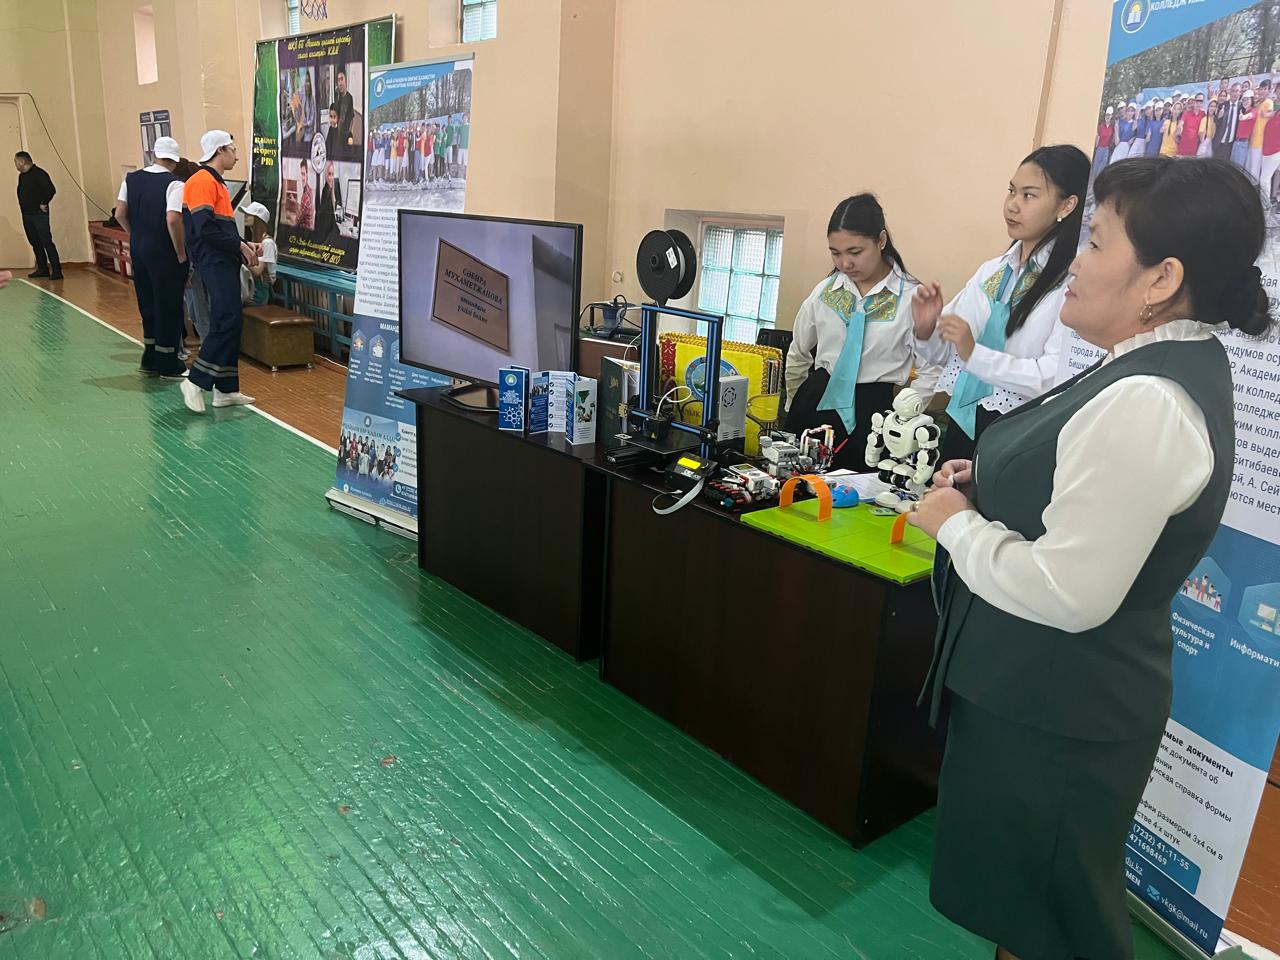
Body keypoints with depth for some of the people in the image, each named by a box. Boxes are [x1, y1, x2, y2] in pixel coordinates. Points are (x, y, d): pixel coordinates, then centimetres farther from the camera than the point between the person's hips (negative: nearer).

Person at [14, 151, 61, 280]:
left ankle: (56, 270, -11)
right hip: (26, 215, 9)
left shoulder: (38, 173, -12)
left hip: (39, 215, -9)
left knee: (47, 242, -11)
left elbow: (51, 189, -21)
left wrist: (44, 203, -16)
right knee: (35, 243, 11)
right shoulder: (21, 176, 15)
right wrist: (23, 206, 15)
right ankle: (42, 268, 17)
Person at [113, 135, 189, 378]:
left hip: (138, 250, 6)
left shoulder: (131, 179, 5)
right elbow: (173, 220, -24)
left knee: (147, 304, 18)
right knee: (169, 307, 4)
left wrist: (136, 235, 17)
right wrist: (181, 254, -15)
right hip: (164, 253, -6)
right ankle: (168, 365, 11)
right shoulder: (174, 184, -14)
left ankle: (150, 359, 28)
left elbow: (120, 214, 4)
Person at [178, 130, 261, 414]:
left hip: (225, 262, 10)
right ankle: (196, 381, -10)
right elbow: (205, 228, -20)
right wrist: (239, 245, -12)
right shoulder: (202, 181, -10)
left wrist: (243, 247, 10)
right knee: (228, 321, -16)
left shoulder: (216, 183, 21)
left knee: (228, 323, 9)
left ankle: (226, 390, 13)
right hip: (214, 262, -10)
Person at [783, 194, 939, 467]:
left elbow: (931, 371, 0)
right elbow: (798, 355, 18)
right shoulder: (825, 290, 5)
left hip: (872, 409, -3)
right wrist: (795, 408, 20)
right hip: (816, 401, 4)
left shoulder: (911, 297, -7)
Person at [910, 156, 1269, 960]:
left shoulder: (1144, 405, -29)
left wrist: (956, 522, -17)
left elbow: (1070, 591, -30)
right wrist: (993, 487, 4)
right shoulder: (1167, 368, 5)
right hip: (1056, 691, 10)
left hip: (1055, 707, -10)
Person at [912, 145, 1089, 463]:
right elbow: (943, 354, 14)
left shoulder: (1074, 283, -10)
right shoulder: (991, 271, 10)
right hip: (961, 426, 6)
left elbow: (1059, 376, -21)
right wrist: (927, 331, -6)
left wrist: (975, 355, -23)